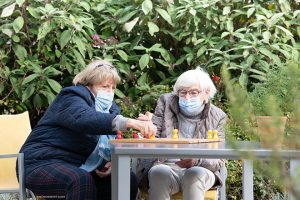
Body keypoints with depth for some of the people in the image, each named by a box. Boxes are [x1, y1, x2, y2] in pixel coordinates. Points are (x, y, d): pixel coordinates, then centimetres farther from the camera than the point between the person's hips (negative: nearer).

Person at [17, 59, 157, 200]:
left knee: (127, 179, -7)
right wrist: (129, 123, -49)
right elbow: (85, 119, -36)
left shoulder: (110, 108, 12)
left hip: (78, 167, 8)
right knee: (82, 180, -36)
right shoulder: (71, 97, -13)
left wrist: (110, 163, -11)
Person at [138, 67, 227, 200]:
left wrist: (196, 161, -19)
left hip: (202, 170, 0)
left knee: (194, 174, -36)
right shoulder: (166, 103, 12)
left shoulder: (217, 117, 9)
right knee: (159, 173, -35)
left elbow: (219, 160, 3)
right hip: (166, 166, 1)